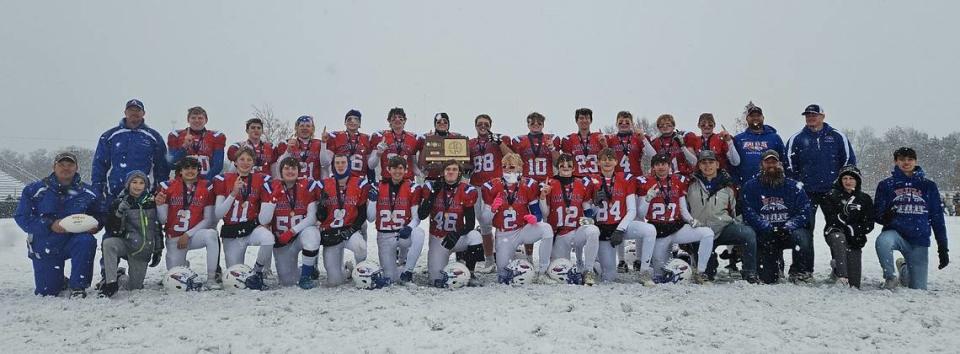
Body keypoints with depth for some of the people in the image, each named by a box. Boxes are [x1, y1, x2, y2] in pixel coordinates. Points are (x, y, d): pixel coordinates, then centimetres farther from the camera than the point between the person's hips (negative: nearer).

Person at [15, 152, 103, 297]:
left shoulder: (87, 192, 2)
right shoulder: (35, 190, -3)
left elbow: (99, 214, 10)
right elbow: (21, 217, -8)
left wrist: (95, 225, -15)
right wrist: (50, 225, -22)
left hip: (74, 241, 0)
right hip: (45, 246, 0)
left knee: (86, 241, -36)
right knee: (46, 292, -2)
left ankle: (77, 286, -22)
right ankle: (59, 282, 37)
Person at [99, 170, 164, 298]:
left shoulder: (152, 202, 4)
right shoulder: (119, 203, -2)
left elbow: (158, 228, 11)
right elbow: (113, 229, -9)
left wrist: (158, 250, 10)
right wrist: (119, 213, -25)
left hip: (145, 249, 2)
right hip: (126, 243, -1)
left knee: (134, 287, 2)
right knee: (108, 243, -36)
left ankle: (127, 276, 40)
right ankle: (111, 283, -26)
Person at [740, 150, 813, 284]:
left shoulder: (793, 186, 6)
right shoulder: (750, 187, 2)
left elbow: (804, 210, -1)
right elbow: (749, 213, -8)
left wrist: (790, 225, -18)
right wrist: (766, 227, -21)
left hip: (788, 232, 1)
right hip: (764, 236, -1)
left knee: (802, 236, -36)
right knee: (767, 279, -9)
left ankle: (801, 272, -9)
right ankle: (776, 263, 29)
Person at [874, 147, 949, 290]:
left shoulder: (928, 186, 8)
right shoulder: (886, 185, 4)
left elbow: (937, 217, 9)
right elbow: (877, 214, 3)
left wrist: (943, 248, 6)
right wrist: (885, 217, -22)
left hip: (919, 240, 2)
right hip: (895, 233, -2)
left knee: (919, 289, 4)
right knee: (883, 241, -39)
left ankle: (904, 268, 38)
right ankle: (890, 277, -15)